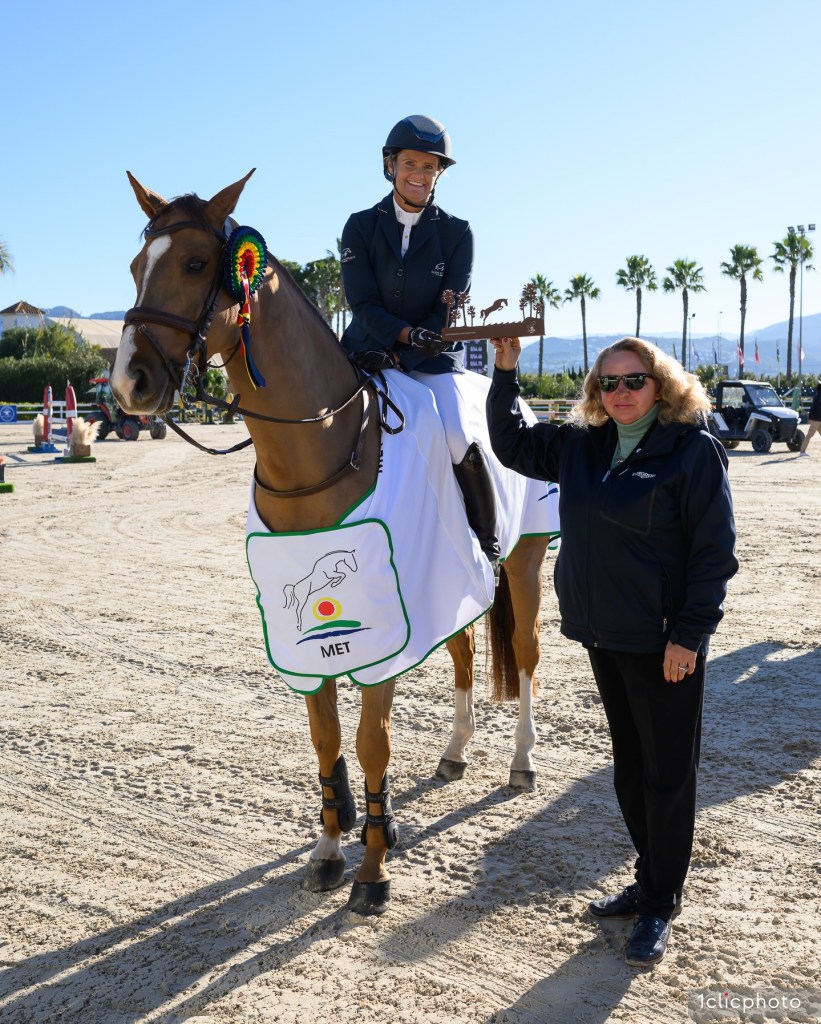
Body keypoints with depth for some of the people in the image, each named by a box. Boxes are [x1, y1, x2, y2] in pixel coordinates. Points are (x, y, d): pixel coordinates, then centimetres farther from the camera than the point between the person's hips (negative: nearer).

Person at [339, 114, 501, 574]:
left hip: (435, 358, -2)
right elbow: (363, 303, -3)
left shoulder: (457, 233, 3)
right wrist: (407, 332, -21)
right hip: (370, 351, 2)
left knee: (459, 441, -24)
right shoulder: (360, 227, 5)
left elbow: (452, 311, -3)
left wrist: (396, 352, -15)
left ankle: (489, 544, -6)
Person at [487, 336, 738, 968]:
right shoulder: (582, 445, 5)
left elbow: (715, 551, -12)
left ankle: (660, 908, 21)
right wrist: (505, 370, 5)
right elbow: (511, 443, 16)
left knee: (667, 772, 6)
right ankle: (649, 881, 35)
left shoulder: (693, 448, -12)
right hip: (604, 635, 6)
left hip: (664, 642, -6)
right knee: (629, 765, 18)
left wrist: (689, 634, -17)